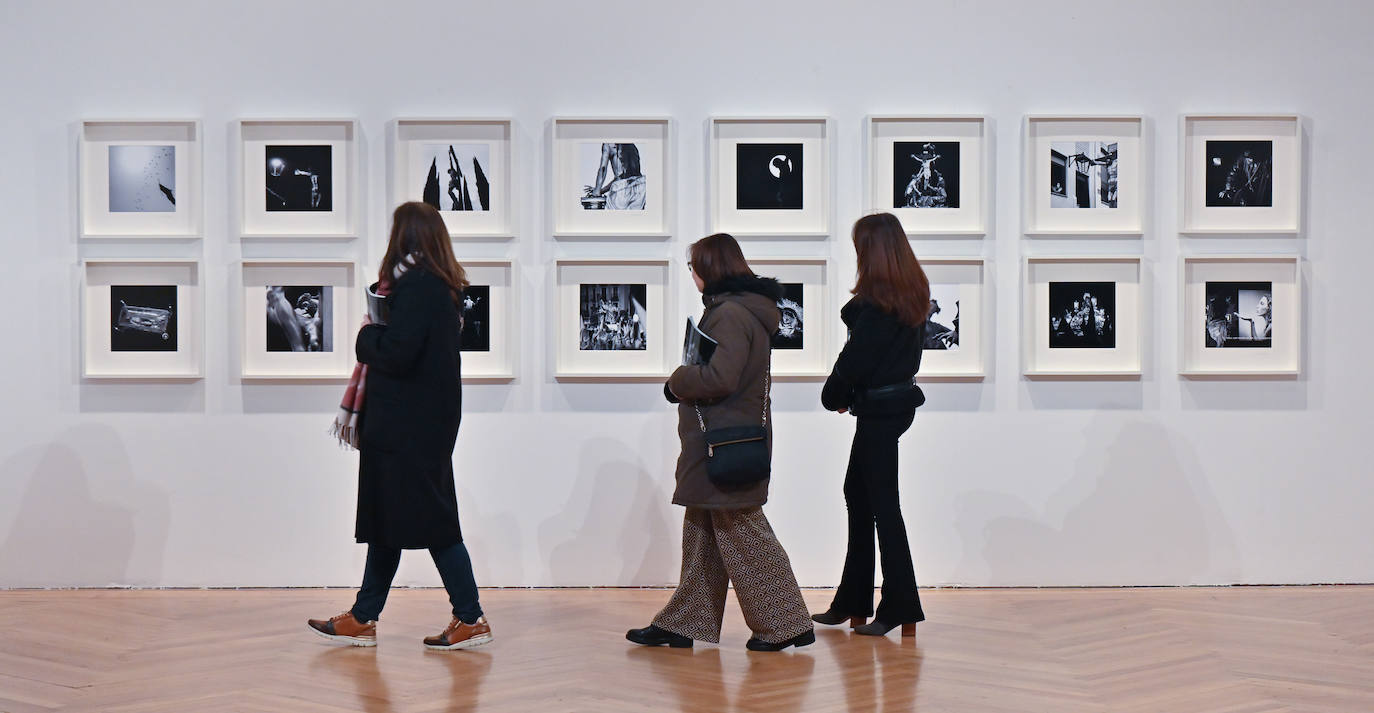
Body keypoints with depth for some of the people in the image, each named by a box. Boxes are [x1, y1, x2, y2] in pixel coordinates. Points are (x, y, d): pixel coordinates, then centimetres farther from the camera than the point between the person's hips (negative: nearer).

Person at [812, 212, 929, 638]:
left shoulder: (876, 300, -18)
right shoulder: (913, 293, 9)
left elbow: (857, 356, -15)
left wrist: (835, 396, 2)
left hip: (878, 407, -9)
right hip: (900, 398, 9)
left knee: (882, 505, -4)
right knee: (858, 495, 16)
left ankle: (902, 610, -2)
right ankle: (852, 603, 24)